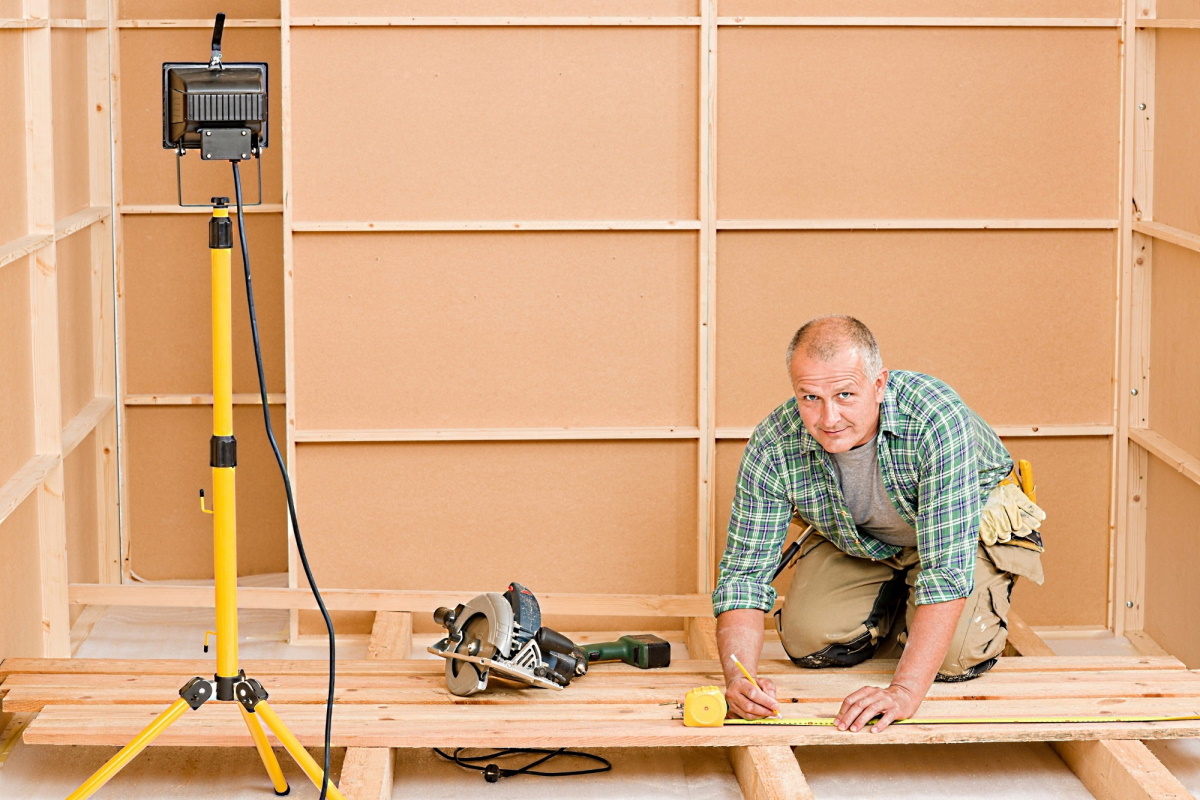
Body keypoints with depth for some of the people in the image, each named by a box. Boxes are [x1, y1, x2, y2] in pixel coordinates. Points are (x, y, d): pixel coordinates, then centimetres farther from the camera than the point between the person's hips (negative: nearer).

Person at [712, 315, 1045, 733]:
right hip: (855, 541, 3)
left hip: (966, 525, -3)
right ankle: (894, 604, 19)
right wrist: (738, 678, -43)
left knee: (955, 659, -22)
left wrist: (904, 692, -51)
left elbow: (947, 569, -44)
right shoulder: (771, 448, -30)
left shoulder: (937, 419, -42)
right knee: (809, 642, -14)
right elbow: (745, 572, -24)